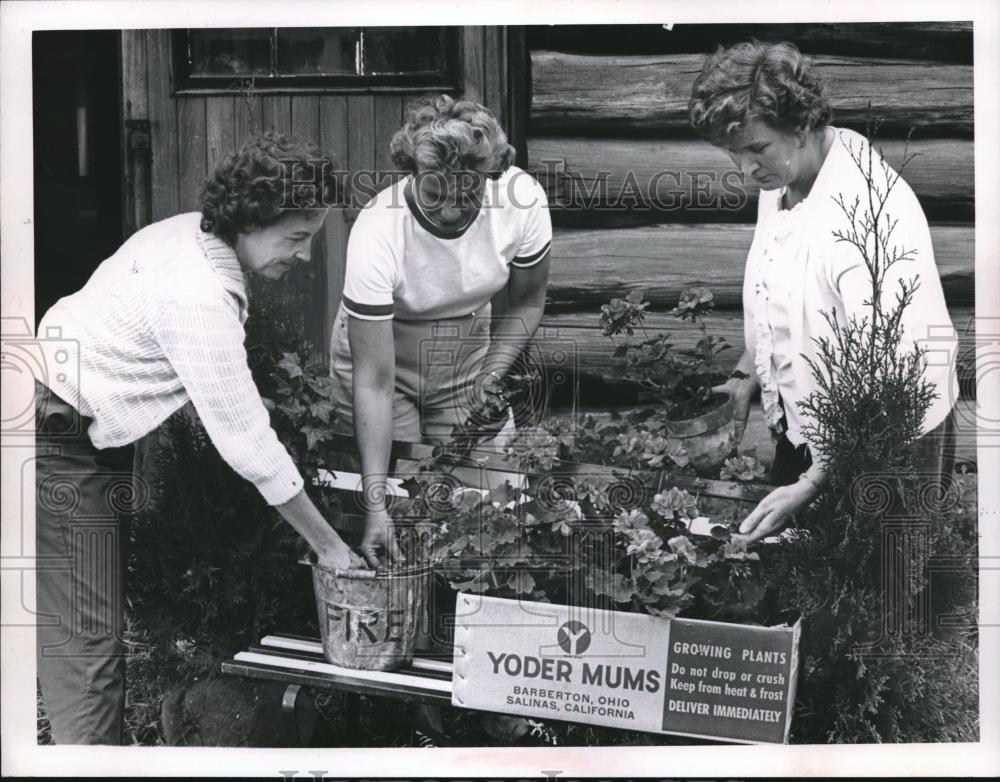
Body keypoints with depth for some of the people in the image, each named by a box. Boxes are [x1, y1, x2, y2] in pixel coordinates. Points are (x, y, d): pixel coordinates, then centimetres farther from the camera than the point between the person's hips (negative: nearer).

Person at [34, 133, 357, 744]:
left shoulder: (190, 231, -2)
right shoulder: (201, 299, -29)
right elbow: (246, 441, -26)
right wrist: (328, 545, -17)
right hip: (61, 445, -10)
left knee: (101, 623, 15)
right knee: (88, 644, -6)